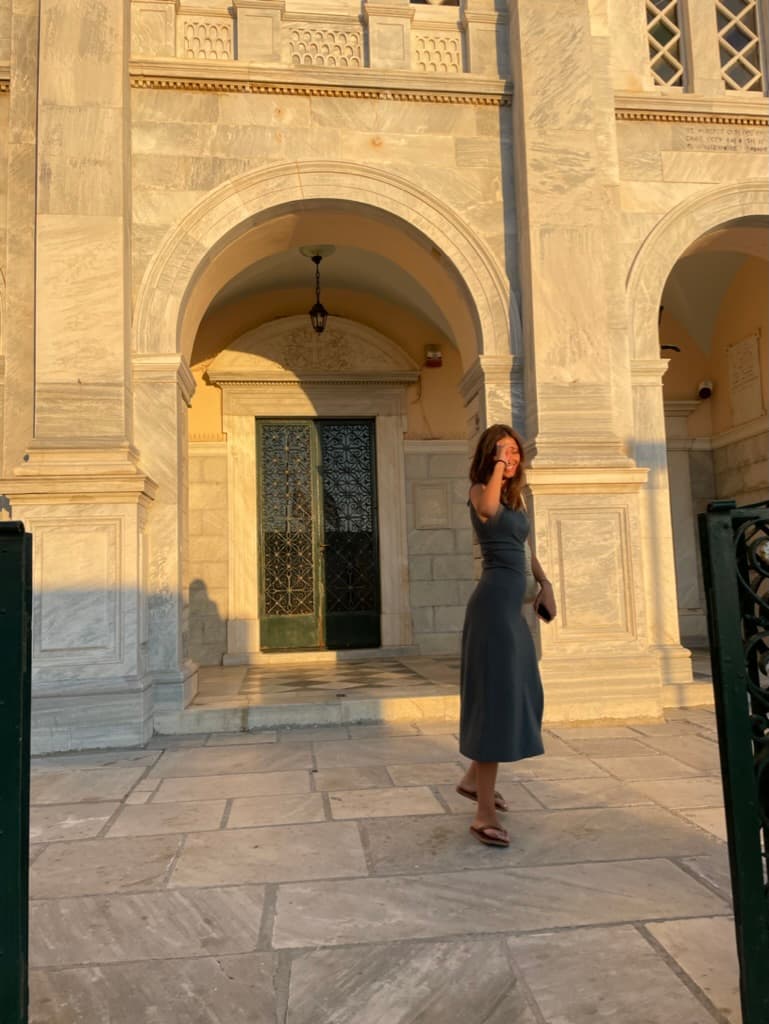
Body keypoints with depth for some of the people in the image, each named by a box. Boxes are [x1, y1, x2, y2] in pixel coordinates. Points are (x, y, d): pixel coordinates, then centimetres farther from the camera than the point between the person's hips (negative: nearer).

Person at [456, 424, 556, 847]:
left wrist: (544, 582, 21)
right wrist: (497, 465, -26)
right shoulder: (480, 491, -9)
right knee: (497, 699, -11)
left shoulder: (515, 496, 17)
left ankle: (474, 778, 34)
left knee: (516, 693, 18)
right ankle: (485, 814, -5)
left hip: (510, 603, 10)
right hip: (494, 602, -9)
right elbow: (489, 509, -35)